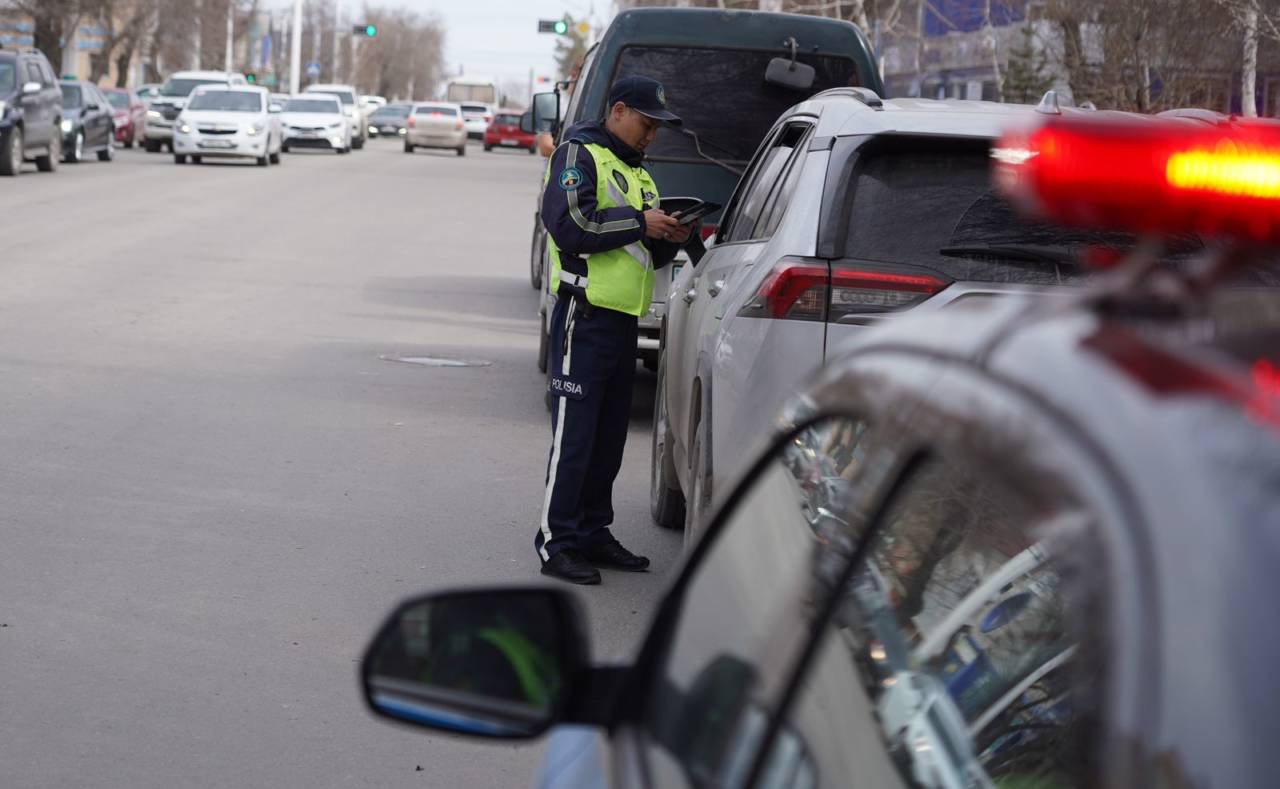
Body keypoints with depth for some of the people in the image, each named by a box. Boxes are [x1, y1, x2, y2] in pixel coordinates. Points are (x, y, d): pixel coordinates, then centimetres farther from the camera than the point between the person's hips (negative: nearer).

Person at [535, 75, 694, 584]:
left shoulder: (637, 171, 23)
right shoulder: (579, 155, -5)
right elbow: (570, 225, -20)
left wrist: (670, 240, 4)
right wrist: (640, 222, -17)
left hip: (623, 320, 9)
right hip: (586, 317, -9)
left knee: (609, 437, 12)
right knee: (573, 435, -7)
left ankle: (593, 534, 21)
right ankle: (557, 544, -4)